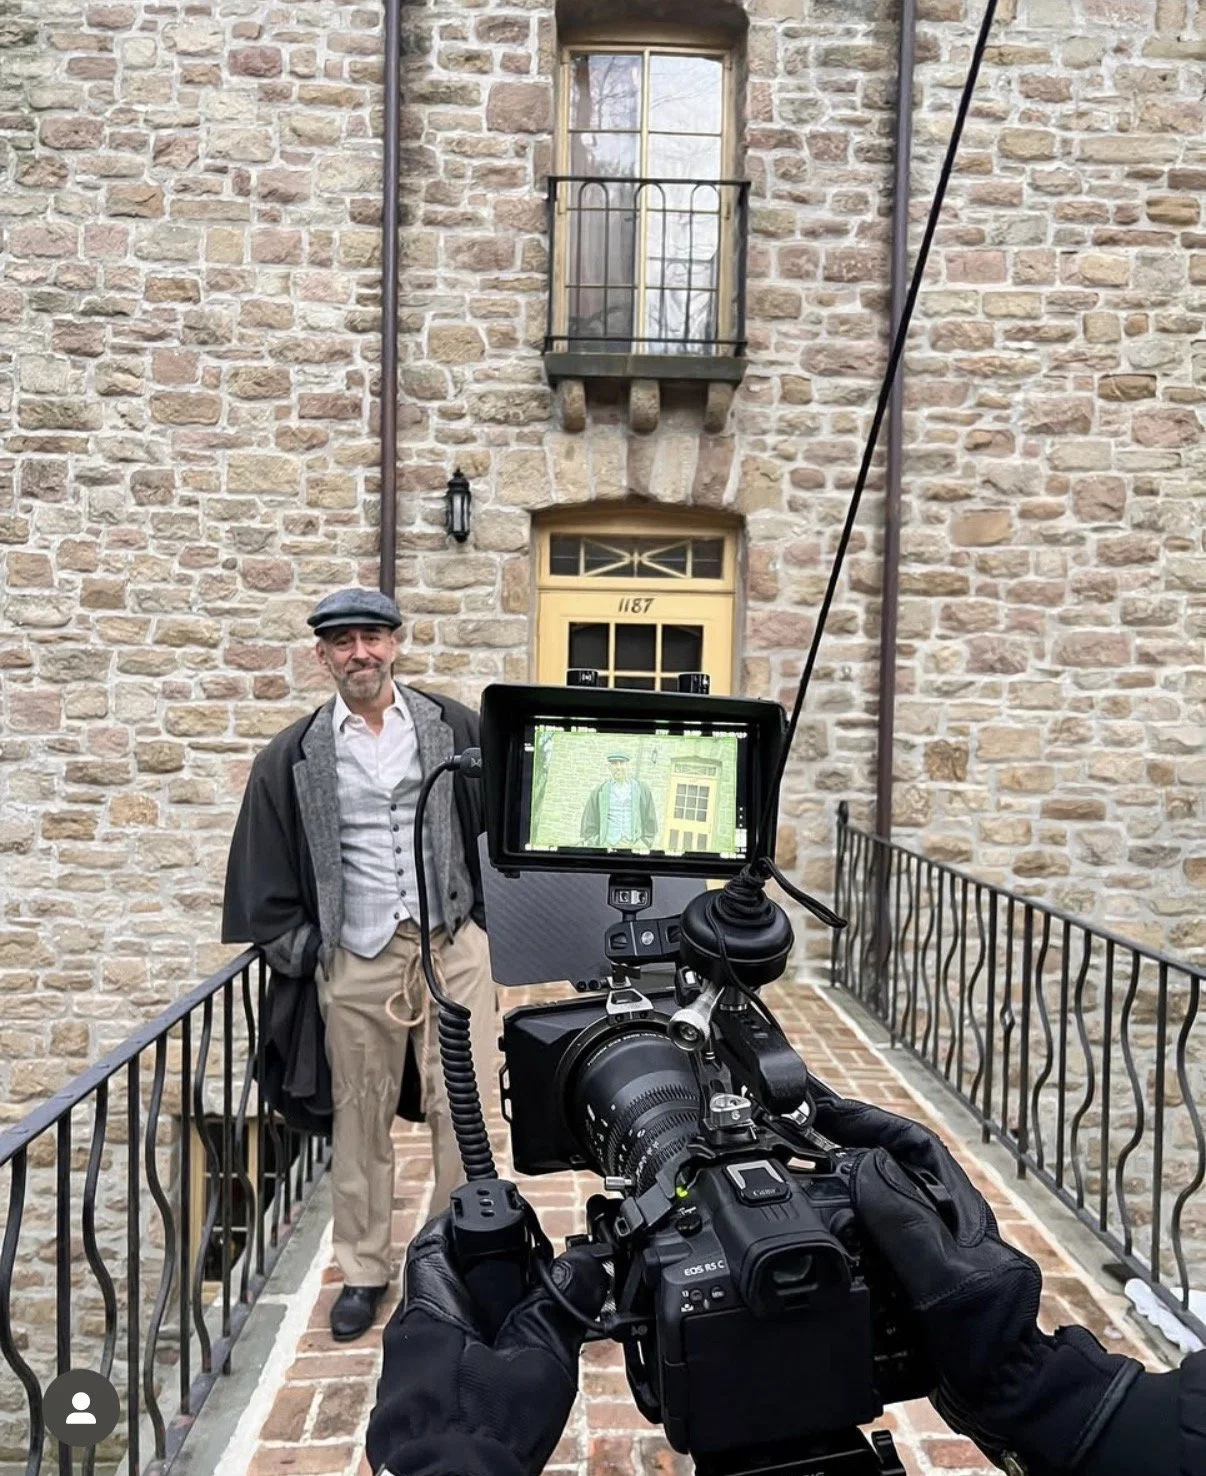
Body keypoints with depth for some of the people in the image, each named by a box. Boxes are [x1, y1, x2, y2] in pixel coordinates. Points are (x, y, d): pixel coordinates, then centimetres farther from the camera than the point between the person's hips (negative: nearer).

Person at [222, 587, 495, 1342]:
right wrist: (297, 951, 2)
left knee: (463, 1111, 5)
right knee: (361, 1119, 11)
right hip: (354, 961, 1)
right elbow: (264, 869, 7)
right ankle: (365, 1272, 28)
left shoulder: (455, 728, 1)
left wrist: (496, 918, 1)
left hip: (453, 947, 0)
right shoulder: (294, 757, 3)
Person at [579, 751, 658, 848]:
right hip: (607, 847, 0)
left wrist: (644, 845, 1)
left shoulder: (642, 789, 10)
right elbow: (589, 823, 9)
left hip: (635, 846, 0)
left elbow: (650, 821, 11)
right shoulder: (598, 791, 9)